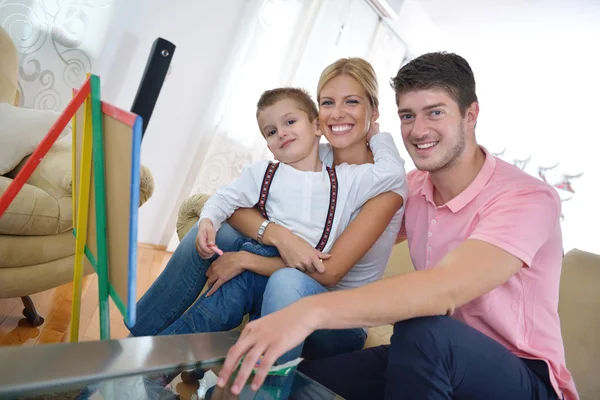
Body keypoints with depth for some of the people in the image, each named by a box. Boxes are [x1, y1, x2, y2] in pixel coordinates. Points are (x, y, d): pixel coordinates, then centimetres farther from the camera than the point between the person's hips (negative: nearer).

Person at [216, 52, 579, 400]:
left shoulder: (528, 200, -22)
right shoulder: (414, 187, -2)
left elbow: (445, 290, -38)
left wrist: (312, 310, -50)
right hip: (436, 359, 4)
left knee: (422, 332, -35)